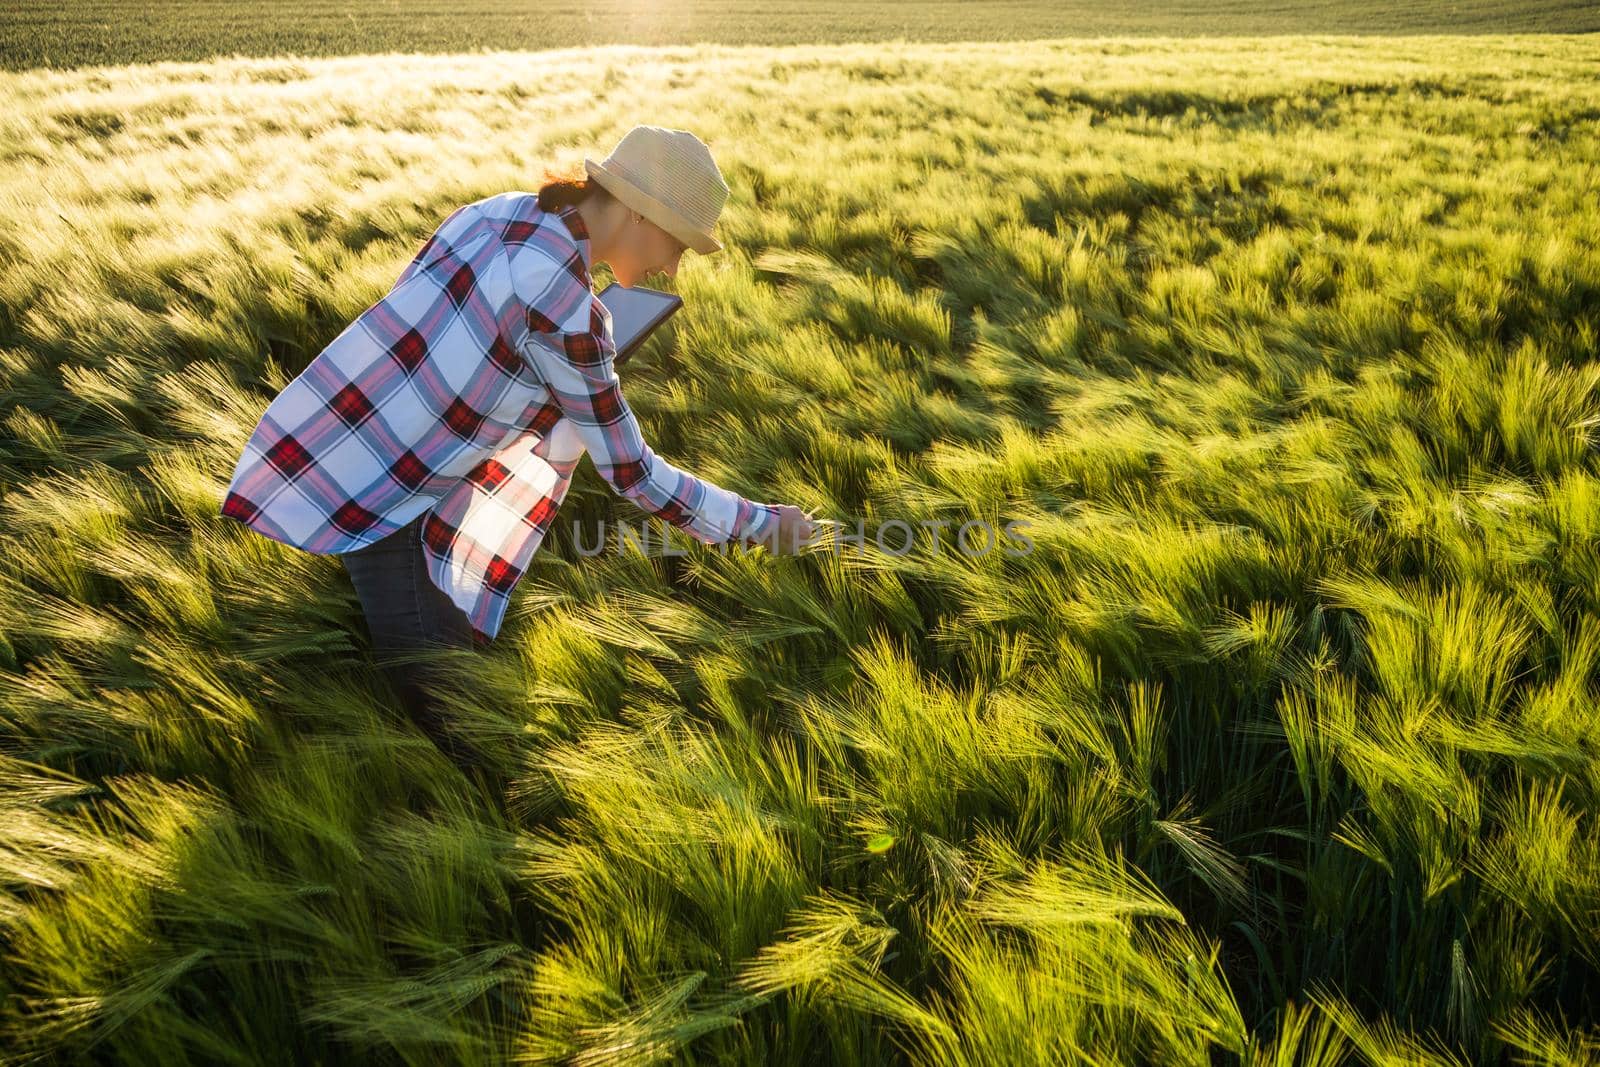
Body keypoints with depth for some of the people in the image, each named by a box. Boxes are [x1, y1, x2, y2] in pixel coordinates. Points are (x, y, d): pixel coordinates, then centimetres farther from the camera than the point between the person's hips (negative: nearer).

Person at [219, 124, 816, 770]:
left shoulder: (499, 212, 2)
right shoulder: (567, 310, -22)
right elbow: (630, 473, -12)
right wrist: (758, 522, -2)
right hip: (367, 501, -9)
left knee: (563, 419, 16)